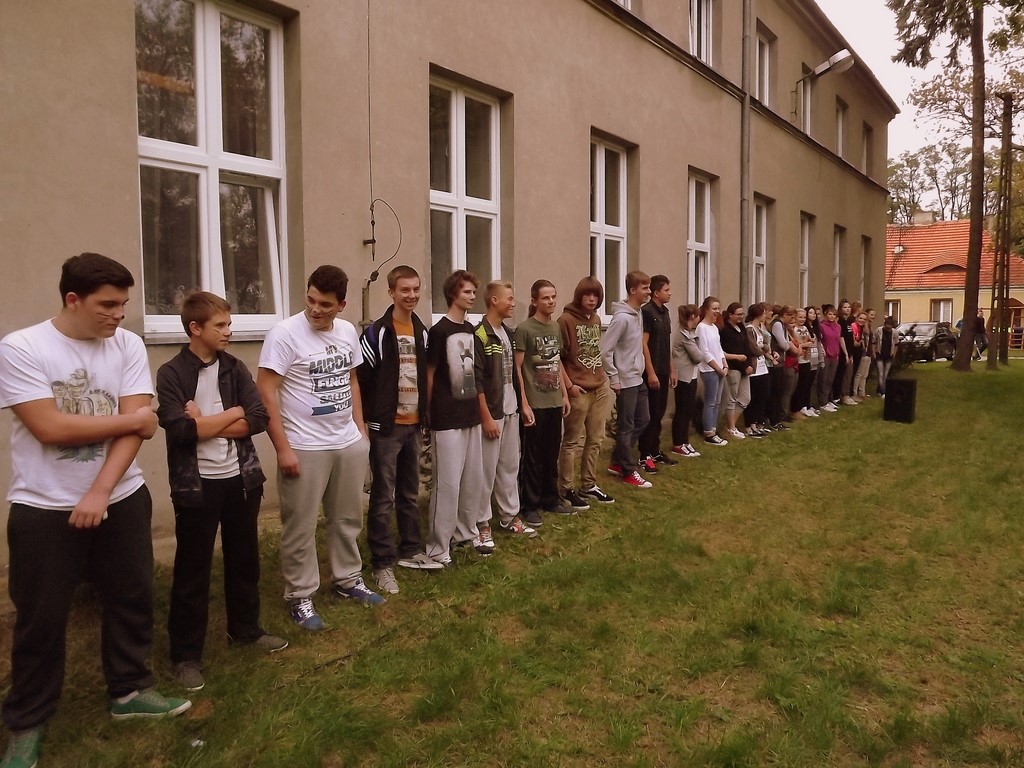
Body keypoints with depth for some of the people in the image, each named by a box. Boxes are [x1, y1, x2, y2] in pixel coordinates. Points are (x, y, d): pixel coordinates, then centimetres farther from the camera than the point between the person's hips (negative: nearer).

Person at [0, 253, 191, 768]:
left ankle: (129, 690, 34)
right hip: (44, 508, -3)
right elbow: (51, 428, -21)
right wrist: (134, 418, -12)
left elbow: (135, 428, -8)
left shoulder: (127, 345, -3)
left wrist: (99, 493, -17)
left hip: (122, 499, 4)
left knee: (133, 597, 14)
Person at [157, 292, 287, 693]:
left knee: (244, 559, 17)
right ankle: (186, 655, 20)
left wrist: (205, 424, -14)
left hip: (240, 479, 5)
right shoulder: (171, 373, -8)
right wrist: (231, 414, -11)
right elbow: (179, 429, -21)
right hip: (197, 485, -5)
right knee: (192, 570, 6)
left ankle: (245, 629, 37)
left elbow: (259, 418, -5)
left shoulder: (235, 367, 4)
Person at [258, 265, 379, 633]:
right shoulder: (285, 333, -14)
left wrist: (361, 430, 13)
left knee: (347, 518, 18)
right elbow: (266, 393, -14)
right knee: (301, 526, 5)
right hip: (305, 448, -6)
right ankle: (300, 596, 20)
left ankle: (348, 580, 35)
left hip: (349, 444, 6)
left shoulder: (348, 331, 5)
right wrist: (283, 448, -17)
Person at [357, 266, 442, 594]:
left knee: (410, 493, 17)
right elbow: (360, 378, -12)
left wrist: (424, 413, 13)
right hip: (386, 426, -6)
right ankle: (382, 563, 10)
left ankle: (410, 551, 29)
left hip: (413, 425, 7)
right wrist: (370, 418, -10)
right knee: (383, 497, 1)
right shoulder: (377, 332, -12)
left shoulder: (422, 331, 9)